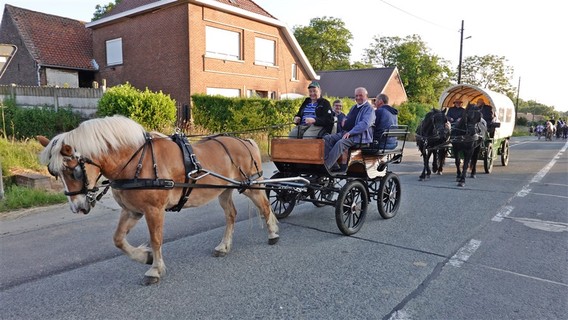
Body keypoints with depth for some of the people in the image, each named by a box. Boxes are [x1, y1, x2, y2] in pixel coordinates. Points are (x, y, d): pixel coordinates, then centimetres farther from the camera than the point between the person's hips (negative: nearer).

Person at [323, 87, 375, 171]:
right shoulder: (354, 107, 26)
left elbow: (365, 124, -18)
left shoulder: (369, 109, -2)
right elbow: (347, 118, 40)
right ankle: (334, 166, -20)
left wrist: (350, 133, -25)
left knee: (341, 143, -35)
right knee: (327, 138, -12)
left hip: (359, 136, -9)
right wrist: (344, 121, 12)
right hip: (345, 132, 9)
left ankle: (326, 167, -37)